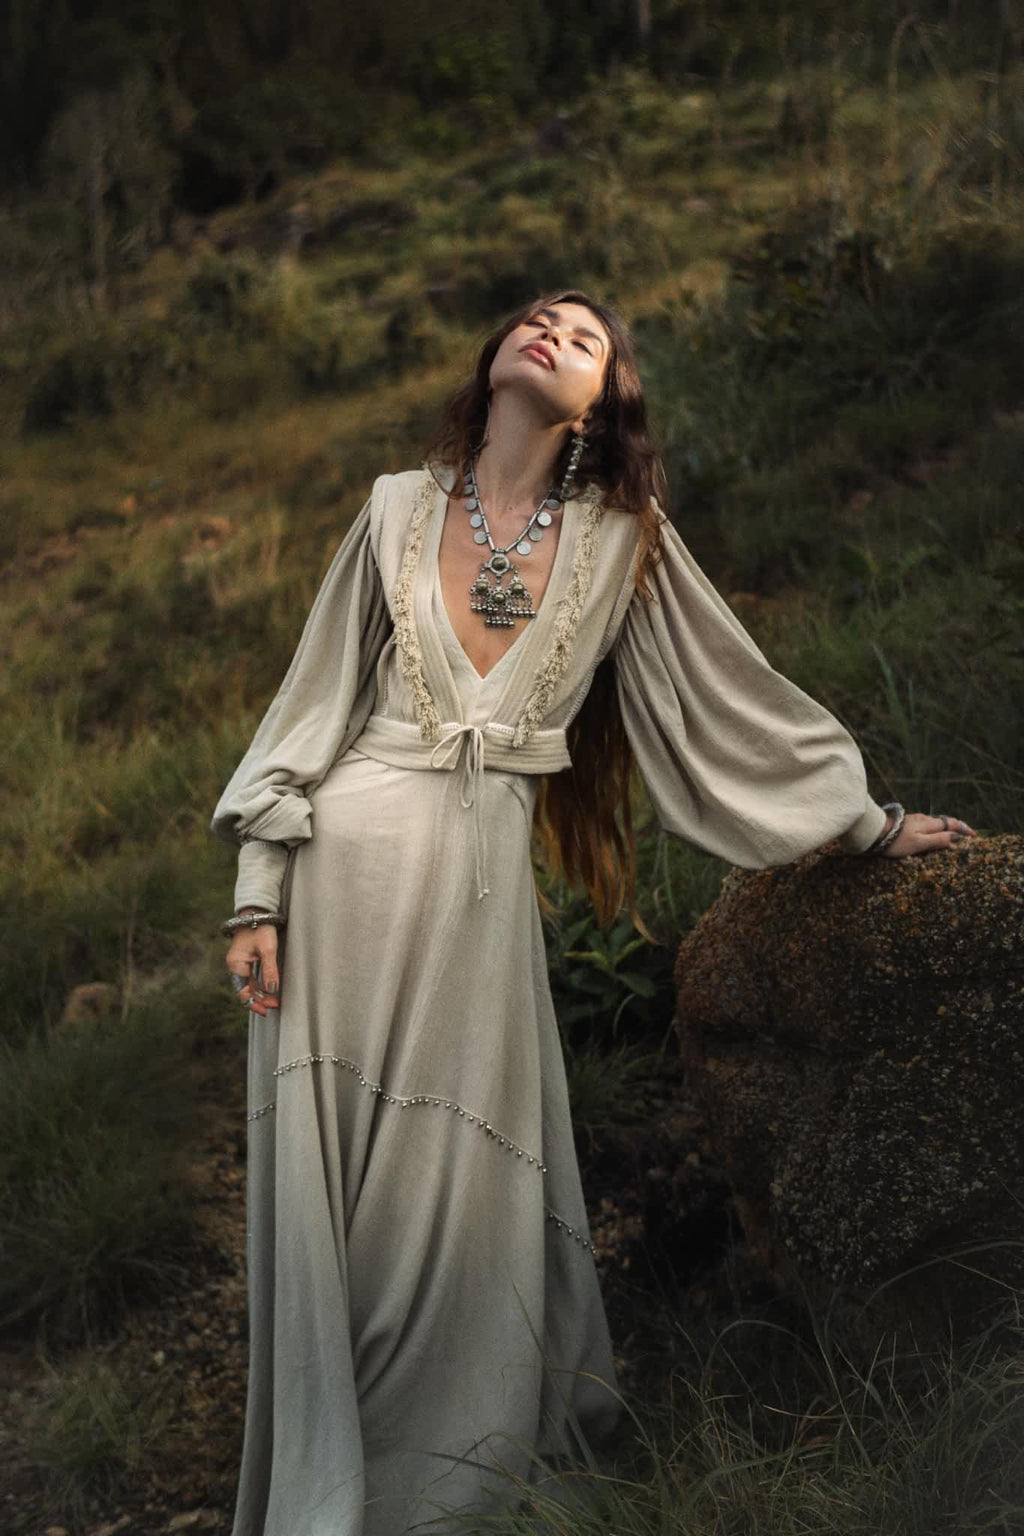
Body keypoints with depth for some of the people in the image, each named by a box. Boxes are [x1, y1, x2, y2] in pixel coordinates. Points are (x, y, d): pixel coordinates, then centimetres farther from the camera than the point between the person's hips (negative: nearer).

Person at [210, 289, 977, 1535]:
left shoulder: (622, 544, 8)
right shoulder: (400, 506, 8)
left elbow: (742, 700, 14)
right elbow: (316, 697, 7)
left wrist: (872, 823, 16)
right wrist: (259, 893, 1)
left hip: (483, 884, 0)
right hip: (350, 860, 0)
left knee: (457, 1193, 2)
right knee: (328, 1187, 1)